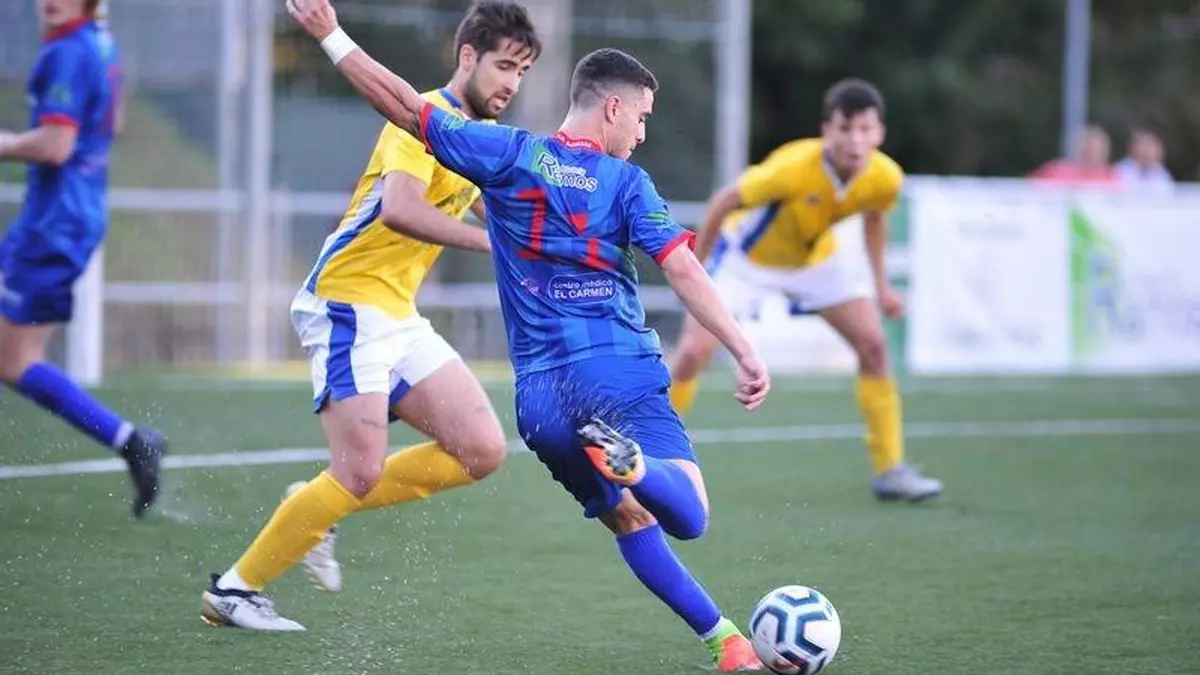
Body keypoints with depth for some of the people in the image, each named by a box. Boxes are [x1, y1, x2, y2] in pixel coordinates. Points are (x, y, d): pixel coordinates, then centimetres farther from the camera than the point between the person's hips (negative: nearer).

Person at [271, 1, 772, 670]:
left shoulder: (513, 156, 7)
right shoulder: (626, 182, 2)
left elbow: (409, 109, 4)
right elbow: (683, 269, -7)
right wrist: (746, 353, -7)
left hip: (539, 391, 4)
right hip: (618, 371, -4)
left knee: (631, 519, 16)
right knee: (688, 516, -12)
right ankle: (629, 460, -43)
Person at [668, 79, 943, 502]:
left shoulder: (885, 179, -23)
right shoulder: (792, 169, -38)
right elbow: (724, 202, -24)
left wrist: (881, 284, 5)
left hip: (815, 257, 4)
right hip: (746, 256, -4)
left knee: (873, 344, -7)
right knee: (693, 352, -15)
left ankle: (889, 470, 3)